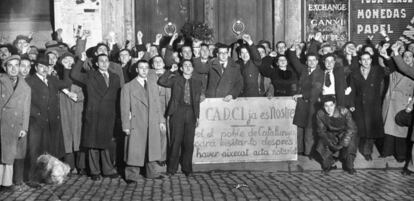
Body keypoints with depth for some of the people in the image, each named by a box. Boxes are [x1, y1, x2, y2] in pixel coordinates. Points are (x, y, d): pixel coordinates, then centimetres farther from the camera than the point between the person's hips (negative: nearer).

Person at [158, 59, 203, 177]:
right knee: (176, 141, -4)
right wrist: (171, 71, 0)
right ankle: (172, 168, 5)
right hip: (178, 112, -2)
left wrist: (197, 116, 10)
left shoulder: (197, 83, 18)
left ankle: (187, 168, 12)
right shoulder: (175, 79, 11)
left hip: (191, 113, 2)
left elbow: (197, 100, 17)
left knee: (189, 142, 1)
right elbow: (161, 81, -4)